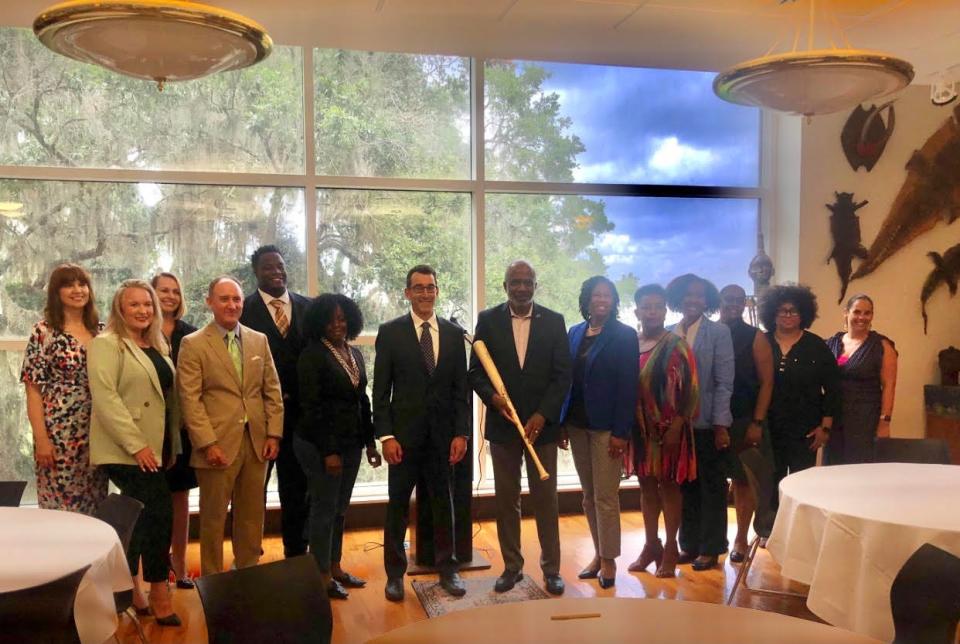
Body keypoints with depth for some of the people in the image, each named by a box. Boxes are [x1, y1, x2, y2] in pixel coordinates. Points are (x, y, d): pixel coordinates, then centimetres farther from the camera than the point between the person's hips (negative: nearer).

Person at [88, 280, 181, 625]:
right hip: (126, 451, -7)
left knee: (142, 517, 12)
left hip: (155, 449, 8)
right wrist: (136, 444, -21)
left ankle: (129, 589, 25)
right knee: (160, 513, -12)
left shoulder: (158, 347, 15)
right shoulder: (106, 344, -8)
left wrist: (171, 446, 14)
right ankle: (159, 593, 1)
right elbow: (105, 397, -17)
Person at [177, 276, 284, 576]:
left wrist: (274, 434, 3)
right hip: (218, 445, -4)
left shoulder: (259, 340, 10)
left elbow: (272, 390, 11)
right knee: (213, 517, 7)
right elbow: (190, 399, -8)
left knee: (252, 516, 12)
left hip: (256, 443, 4)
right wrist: (208, 444, -14)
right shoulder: (193, 344, -3)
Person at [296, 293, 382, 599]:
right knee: (325, 508, 2)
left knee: (340, 509, 14)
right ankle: (322, 576, 14)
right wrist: (328, 451, -17)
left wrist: (370, 442, 11)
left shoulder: (355, 354, 10)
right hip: (321, 445, -6)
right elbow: (311, 407, -14)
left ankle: (335, 568, 26)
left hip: (351, 444, 7)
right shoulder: (312, 356, -11)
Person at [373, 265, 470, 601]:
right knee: (398, 505, 8)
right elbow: (380, 390, -4)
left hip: (443, 433, 2)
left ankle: (447, 569, 26)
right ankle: (395, 573, 22)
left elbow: (461, 388, 5)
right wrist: (386, 436, -10)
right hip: (404, 433, -2)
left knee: (443, 502, 12)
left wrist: (461, 433, -2)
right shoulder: (390, 332, -3)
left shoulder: (454, 333, 5)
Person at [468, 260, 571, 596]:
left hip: (542, 424, -1)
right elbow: (476, 371, 3)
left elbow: (562, 375, -2)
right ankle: (512, 566, 21)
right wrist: (493, 397, -16)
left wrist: (542, 415, -12)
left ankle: (551, 568, 17)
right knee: (506, 500, 8)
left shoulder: (554, 321, 1)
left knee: (546, 499, 5)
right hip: (502, 423, 1)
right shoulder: (488, 320, 2)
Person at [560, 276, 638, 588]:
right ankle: (598, 553, 23)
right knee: (588, 495, 12)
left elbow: (628, 386, -9)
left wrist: (621, 432, -14)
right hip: (577, 424, 5)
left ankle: (609, 560, 13)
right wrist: (562, 423, 4)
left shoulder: (624, 335, -5)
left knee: (606, 496, 0)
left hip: (606, 427, -5)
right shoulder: (574, 333, 9)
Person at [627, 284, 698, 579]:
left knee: (668, 484, 5)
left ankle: (670, 549, 15)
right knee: (647, 484, 11)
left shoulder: (675, 345, -7)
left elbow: (689, 389, -11)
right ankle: (651, 545, 23)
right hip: (639, 427, 4)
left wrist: (676, 427, -16)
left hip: (667, 427, -4)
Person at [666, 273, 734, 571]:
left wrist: (720, 425, -12)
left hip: (707, 424, -3)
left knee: (711, 488, 8)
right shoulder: (669, 333, 4)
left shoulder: (718, 333, -5)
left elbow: (724, 382, -8)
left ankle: (710, 548, 19)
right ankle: (688, 545, 24)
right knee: (685, 486, 11)